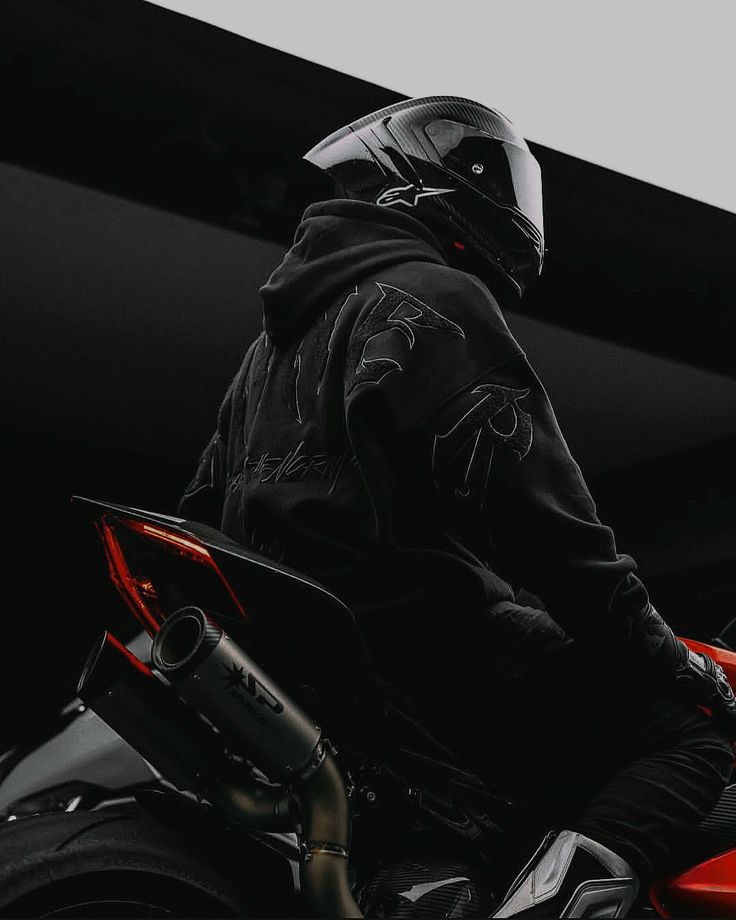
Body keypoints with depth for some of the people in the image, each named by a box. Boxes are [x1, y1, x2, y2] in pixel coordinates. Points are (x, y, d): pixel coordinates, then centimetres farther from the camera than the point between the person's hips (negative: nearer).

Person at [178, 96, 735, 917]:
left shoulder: (272, 339, 23)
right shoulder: (437, 297, -6)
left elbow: (204, 511, 26)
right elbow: (537, 517, -16)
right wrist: (661, 656, -10)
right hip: (429, 640, -9)